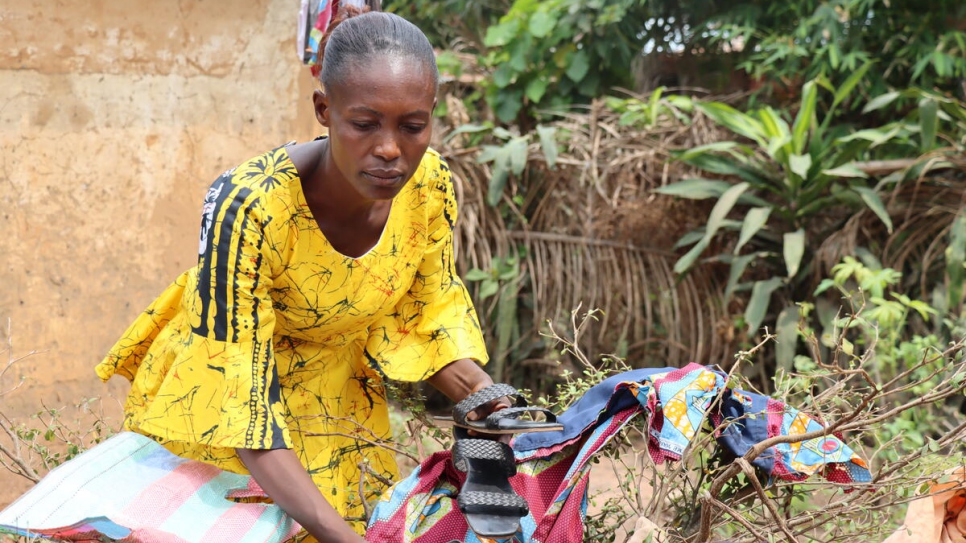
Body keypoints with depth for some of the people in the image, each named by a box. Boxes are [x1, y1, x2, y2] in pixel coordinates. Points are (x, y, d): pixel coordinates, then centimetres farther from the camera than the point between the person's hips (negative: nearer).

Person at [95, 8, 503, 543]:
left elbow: (426, 318, -5)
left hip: (337, 394, 4)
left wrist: (491, 403, -24)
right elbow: (241, 404, -38)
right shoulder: (247, 210, -38)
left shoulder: (429, 183, -22)